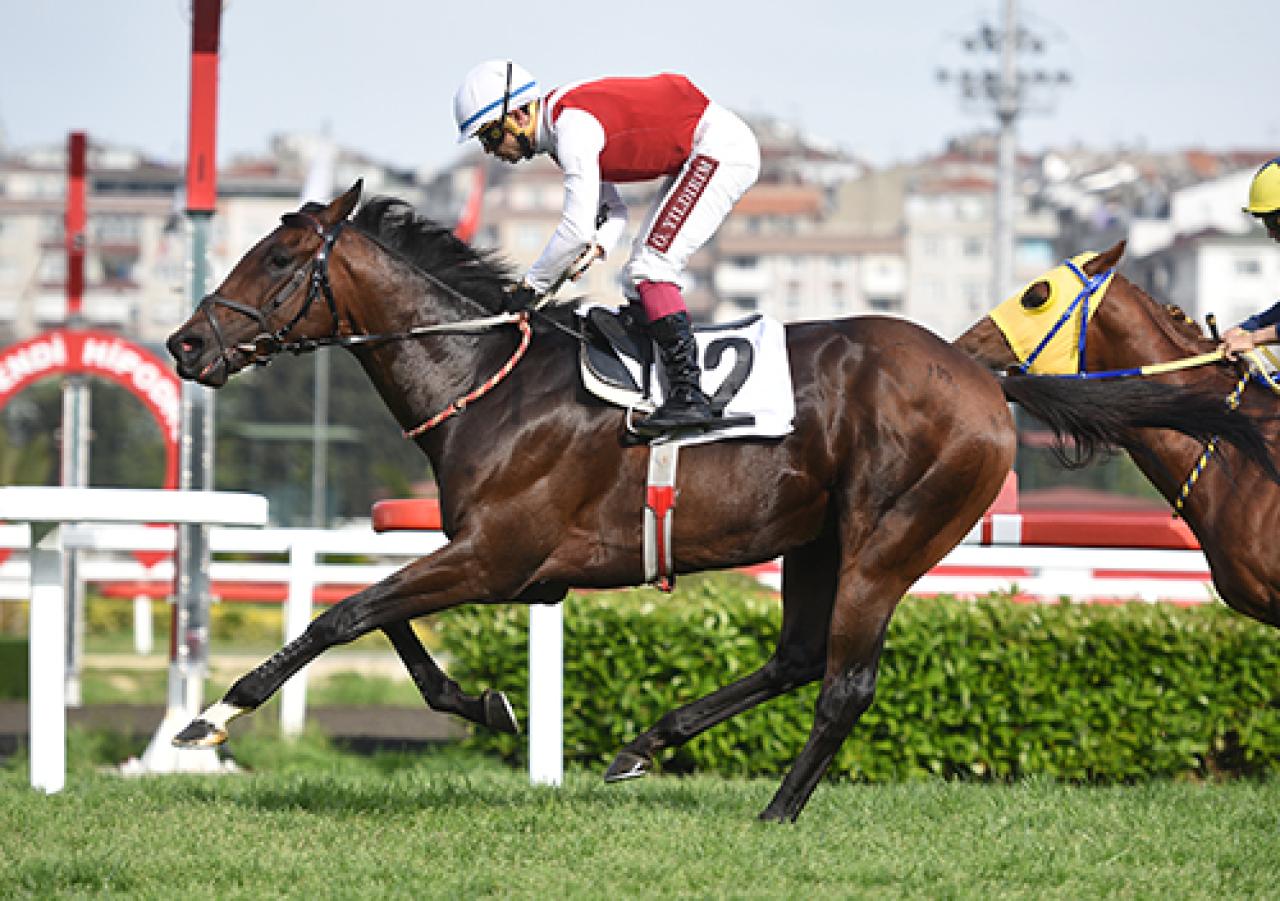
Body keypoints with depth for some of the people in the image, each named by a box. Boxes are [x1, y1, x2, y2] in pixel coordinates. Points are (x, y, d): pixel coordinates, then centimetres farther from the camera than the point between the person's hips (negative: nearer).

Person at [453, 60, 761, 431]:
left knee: (651, 266, -18)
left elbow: (578, 228, -27)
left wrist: (532, 285, -16)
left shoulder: (572, 125, -23)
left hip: (722, 146, -11)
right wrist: (598, 247, -6)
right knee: (638, 277, 9)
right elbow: (612, 210, 16)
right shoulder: (561, 125, 10)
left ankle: (689, 396, -23)